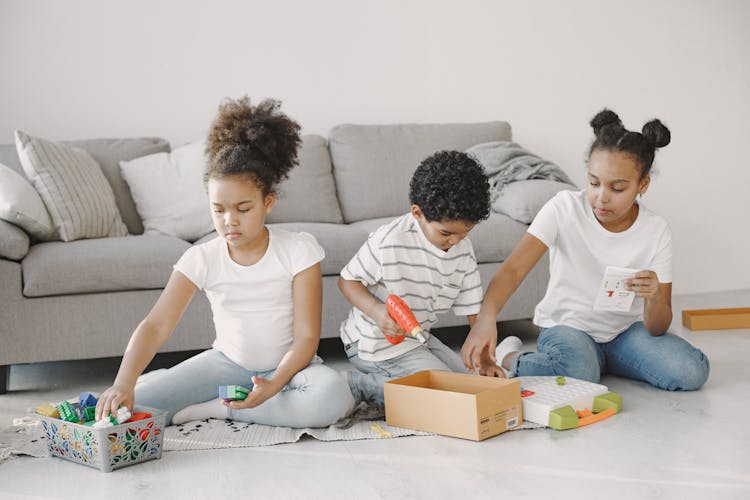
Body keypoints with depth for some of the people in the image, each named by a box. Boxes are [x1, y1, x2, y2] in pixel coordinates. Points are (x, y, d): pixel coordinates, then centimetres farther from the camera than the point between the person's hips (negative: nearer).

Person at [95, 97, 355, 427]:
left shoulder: (299, 250, -13)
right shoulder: (202, 258, -9)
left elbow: (306, 337, -14)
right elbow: (155, 326, -18)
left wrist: (275, 383, -32)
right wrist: (123, 383, -35)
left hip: (287, 364, 0)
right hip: (227, 362, 1)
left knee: (332, 395, -37)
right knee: (133, 407, -16)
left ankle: (211, 409, -19)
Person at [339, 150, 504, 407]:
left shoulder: (463, 250, -3)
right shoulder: (389, 242, -24)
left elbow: (474, 309, 2)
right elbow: (347, 280, -14)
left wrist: (486, 359, -4)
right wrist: (376, 311, -31)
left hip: (417, 338, 8)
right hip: (376, 342, -8)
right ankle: (356, 385, -8)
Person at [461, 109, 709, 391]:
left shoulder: (656, 232, -10)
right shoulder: (564, 208, -15)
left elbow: (657, 330, -10)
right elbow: (514, 269, -27)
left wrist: (655, 298, -34)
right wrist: (486, 317, -46)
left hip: (624, 331, 4)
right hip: (566, 326, -4)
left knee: (691, 372, -21)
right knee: (579, 376, -37)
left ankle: (606, 361, 6)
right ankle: (510, 358, -6)